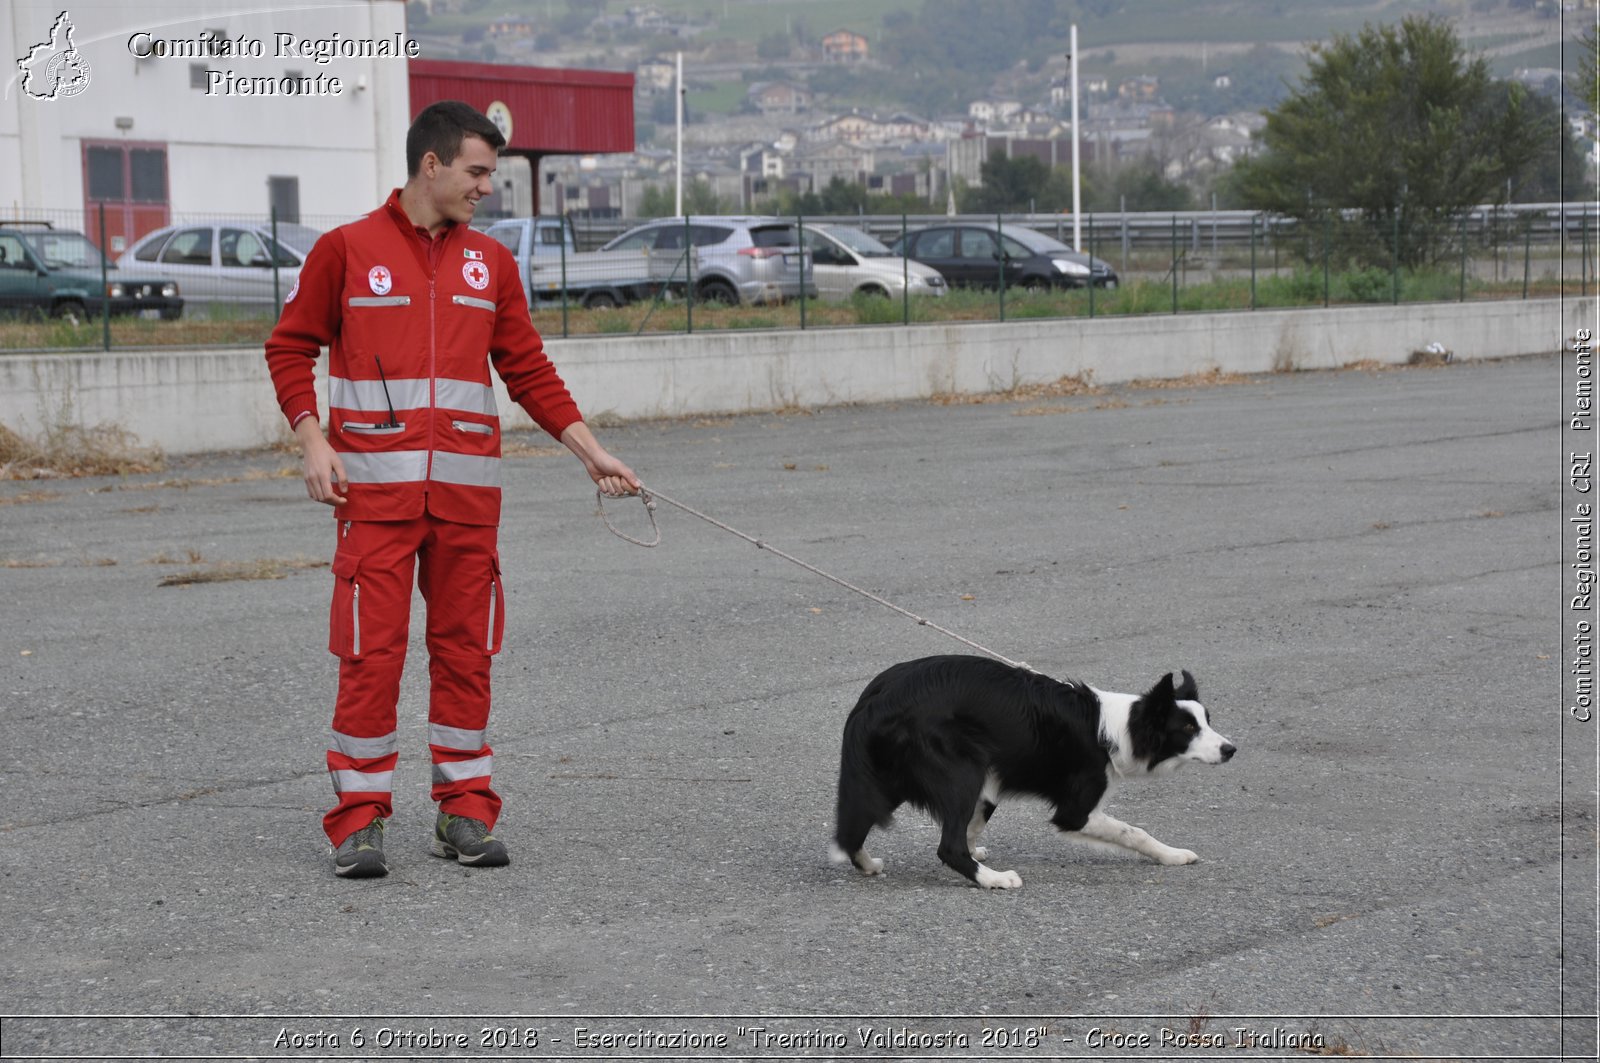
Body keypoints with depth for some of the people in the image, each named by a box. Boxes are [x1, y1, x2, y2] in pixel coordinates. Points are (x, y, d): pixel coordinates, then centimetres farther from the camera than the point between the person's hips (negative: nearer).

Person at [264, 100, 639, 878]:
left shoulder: (491, 262, 13)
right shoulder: (347, 251, 2)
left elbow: (529, 371, 15)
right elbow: (290, 349, 5)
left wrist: (592, 453, 9)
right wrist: (313, 443, -7)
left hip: (467, 491, 4)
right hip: (375, 487, -4)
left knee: (465, 650, 5)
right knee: (371, 652, -6)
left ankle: (464, 812, 13)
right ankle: (360, 820, 1)